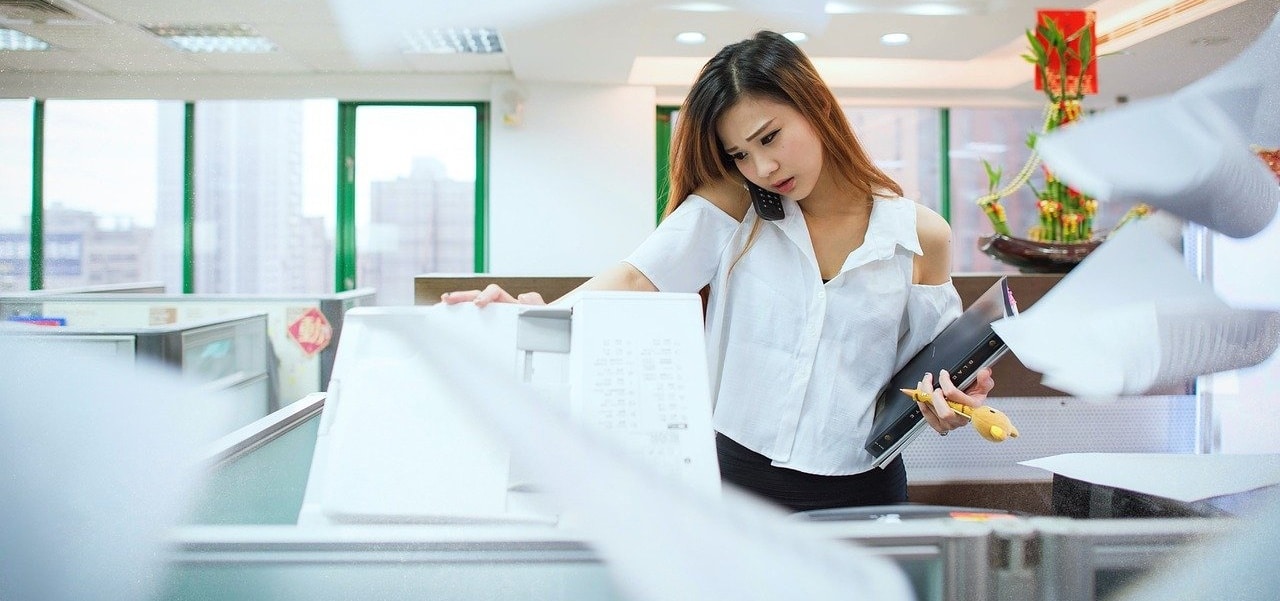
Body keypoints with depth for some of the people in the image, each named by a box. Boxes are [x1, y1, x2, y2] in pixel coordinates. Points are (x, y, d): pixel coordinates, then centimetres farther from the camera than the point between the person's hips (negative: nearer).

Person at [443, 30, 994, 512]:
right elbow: (638, 277, -16)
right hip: (740, 477, 0)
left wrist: (947, 404, -11)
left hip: (861, 494, 1)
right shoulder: (732, 206, -4)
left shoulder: (921, 237, -1)